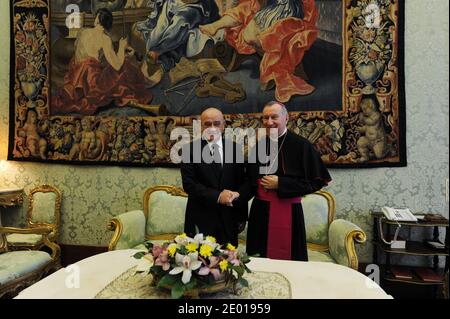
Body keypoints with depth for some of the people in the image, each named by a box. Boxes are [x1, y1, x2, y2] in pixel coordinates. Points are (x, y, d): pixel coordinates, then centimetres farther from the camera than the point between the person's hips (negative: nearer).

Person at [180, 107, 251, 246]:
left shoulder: (235, 148, 4)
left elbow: (245, 181, 5)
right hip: (201, 219, -2)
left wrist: (242, 217, -3)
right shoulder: (190, 149, -3)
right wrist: (217, 196, -18)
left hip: (229, 220, 2)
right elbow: (188, 184, -10)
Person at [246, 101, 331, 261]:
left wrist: (280, 184, -16)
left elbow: (317, 181, -10)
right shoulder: (257, 146, 7)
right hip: (259, 211, 5)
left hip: (287, 212, -5)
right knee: (260, 262, 14)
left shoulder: (301, 145, -9)